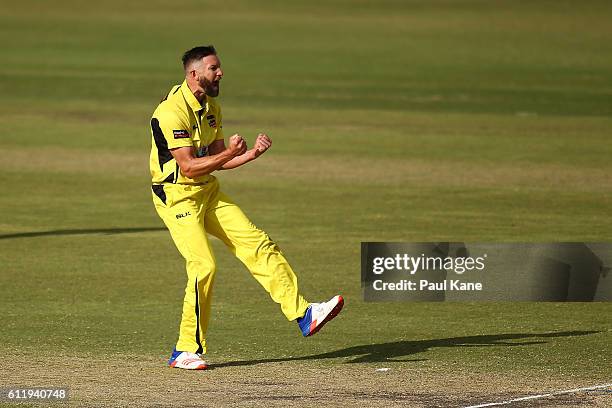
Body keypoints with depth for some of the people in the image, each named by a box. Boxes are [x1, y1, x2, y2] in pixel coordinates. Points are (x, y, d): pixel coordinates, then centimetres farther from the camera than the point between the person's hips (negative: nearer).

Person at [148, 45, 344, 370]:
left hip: (207, 191, 9)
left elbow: (217, 160, 13)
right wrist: (230, 153, -29)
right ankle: (186, 351, -7)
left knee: (257, 243, -2)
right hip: (176, 195, -9)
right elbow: (188, 166, -23)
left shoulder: (211, 108, 10)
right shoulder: (173, 111, -20)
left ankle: (303, 314, -2)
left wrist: (252, 154, -2)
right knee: (203, 266, -18)